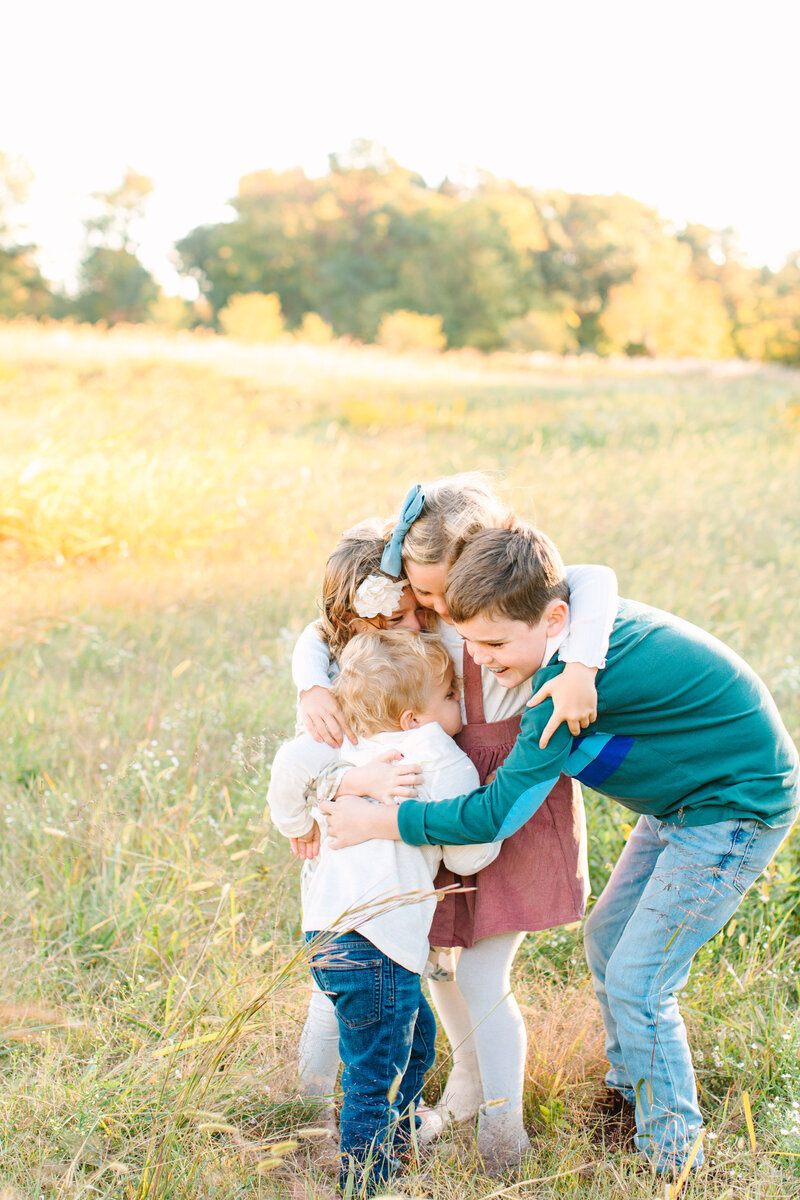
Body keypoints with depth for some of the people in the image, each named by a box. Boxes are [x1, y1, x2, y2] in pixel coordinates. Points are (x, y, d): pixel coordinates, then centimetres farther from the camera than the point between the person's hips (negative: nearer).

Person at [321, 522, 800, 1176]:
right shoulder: (575, 603, -7)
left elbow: (498, 813, -30)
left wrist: (375, 820, -24)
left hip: (739, 809, -10)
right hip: (686, 799, 10)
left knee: (636, 981, -6)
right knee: (607, 940, 17)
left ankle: (674, 1151, 15)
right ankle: (631, 1089, 39)